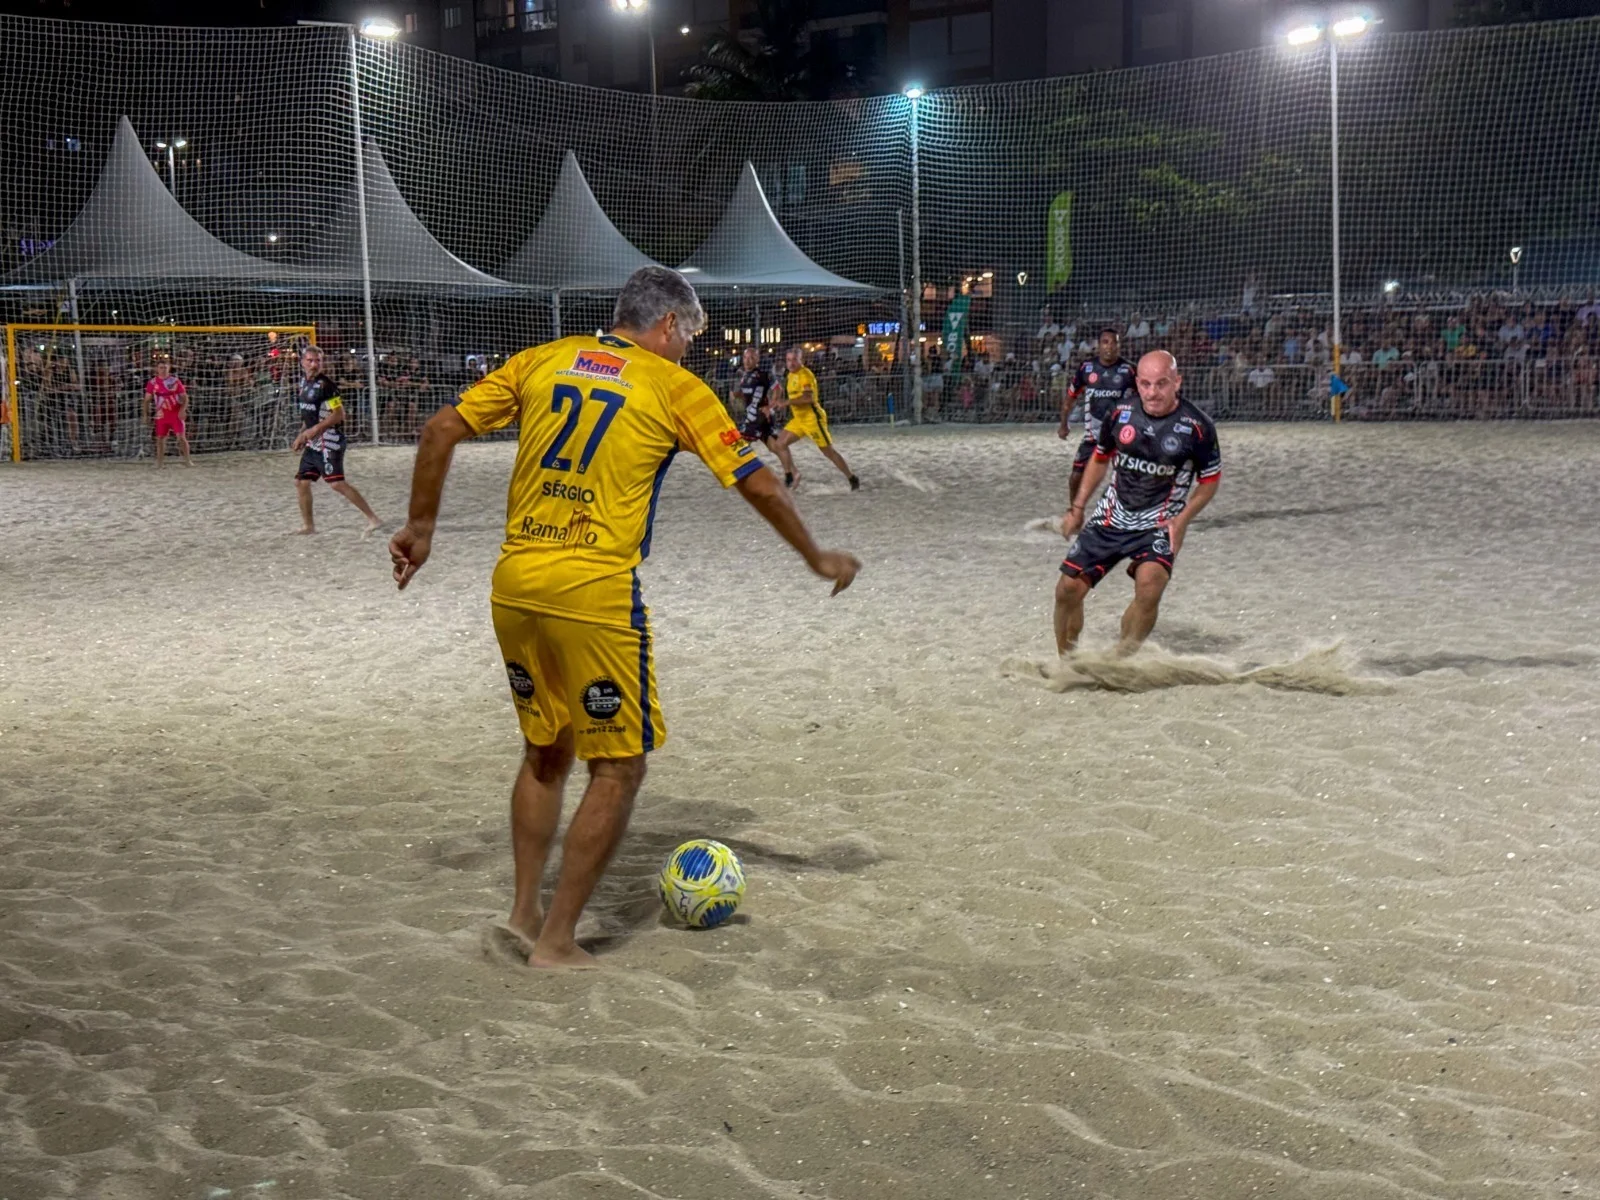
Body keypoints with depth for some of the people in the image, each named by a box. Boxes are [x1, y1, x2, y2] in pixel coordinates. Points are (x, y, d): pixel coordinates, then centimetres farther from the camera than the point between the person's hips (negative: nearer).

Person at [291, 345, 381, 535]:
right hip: (313, 443, 9)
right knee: (301, 482, 12)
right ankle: (308, 525, 26)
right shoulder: (304, 383, 13)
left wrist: (315, 429, -21)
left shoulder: (326, 384, -13)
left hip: (329, 440, -9)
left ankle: (372, 519, -21)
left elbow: (339, 414, -17)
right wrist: (301, 435, 19)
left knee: (337, 483, -19)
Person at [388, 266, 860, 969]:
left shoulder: (542, 361, 12)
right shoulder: (674, 388, 2)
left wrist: (420, 528, 17)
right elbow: (758, 487, 4)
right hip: (595, 595, -5)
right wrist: (817, 559, 18)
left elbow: (441, 430, 7)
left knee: (545, 751, 22)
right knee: (618, 769, 7)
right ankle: (556, 941, 9)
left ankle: (525, 912, 23)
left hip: (514, 585, 6)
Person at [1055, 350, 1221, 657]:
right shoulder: (1121, 414, -4)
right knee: (1068, 588, -1)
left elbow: (1210, 480, 0)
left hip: (1158, 525, -3)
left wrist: (1182, 520, -12)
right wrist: (1077, 508, 13)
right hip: (1110, 518, 4)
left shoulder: (1197, 427, -13)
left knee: (1149, 585, -30)